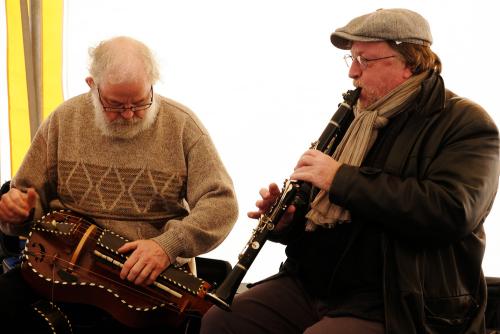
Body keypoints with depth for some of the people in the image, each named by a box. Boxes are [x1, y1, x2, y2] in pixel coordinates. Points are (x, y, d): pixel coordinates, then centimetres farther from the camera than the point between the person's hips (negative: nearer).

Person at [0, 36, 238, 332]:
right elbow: (30, 196, 15)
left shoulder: (182, 125, -2)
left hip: (154, 274, -2)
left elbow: (222, 204, -7)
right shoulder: (64, 120, 6)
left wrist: (168, 245, -23)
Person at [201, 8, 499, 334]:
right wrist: (287, 220, 2)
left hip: (395, 305, -8)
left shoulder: (465, 124, -6)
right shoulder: (360, 121, 18)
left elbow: (451, 212, -24)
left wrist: (342, 178, -20)